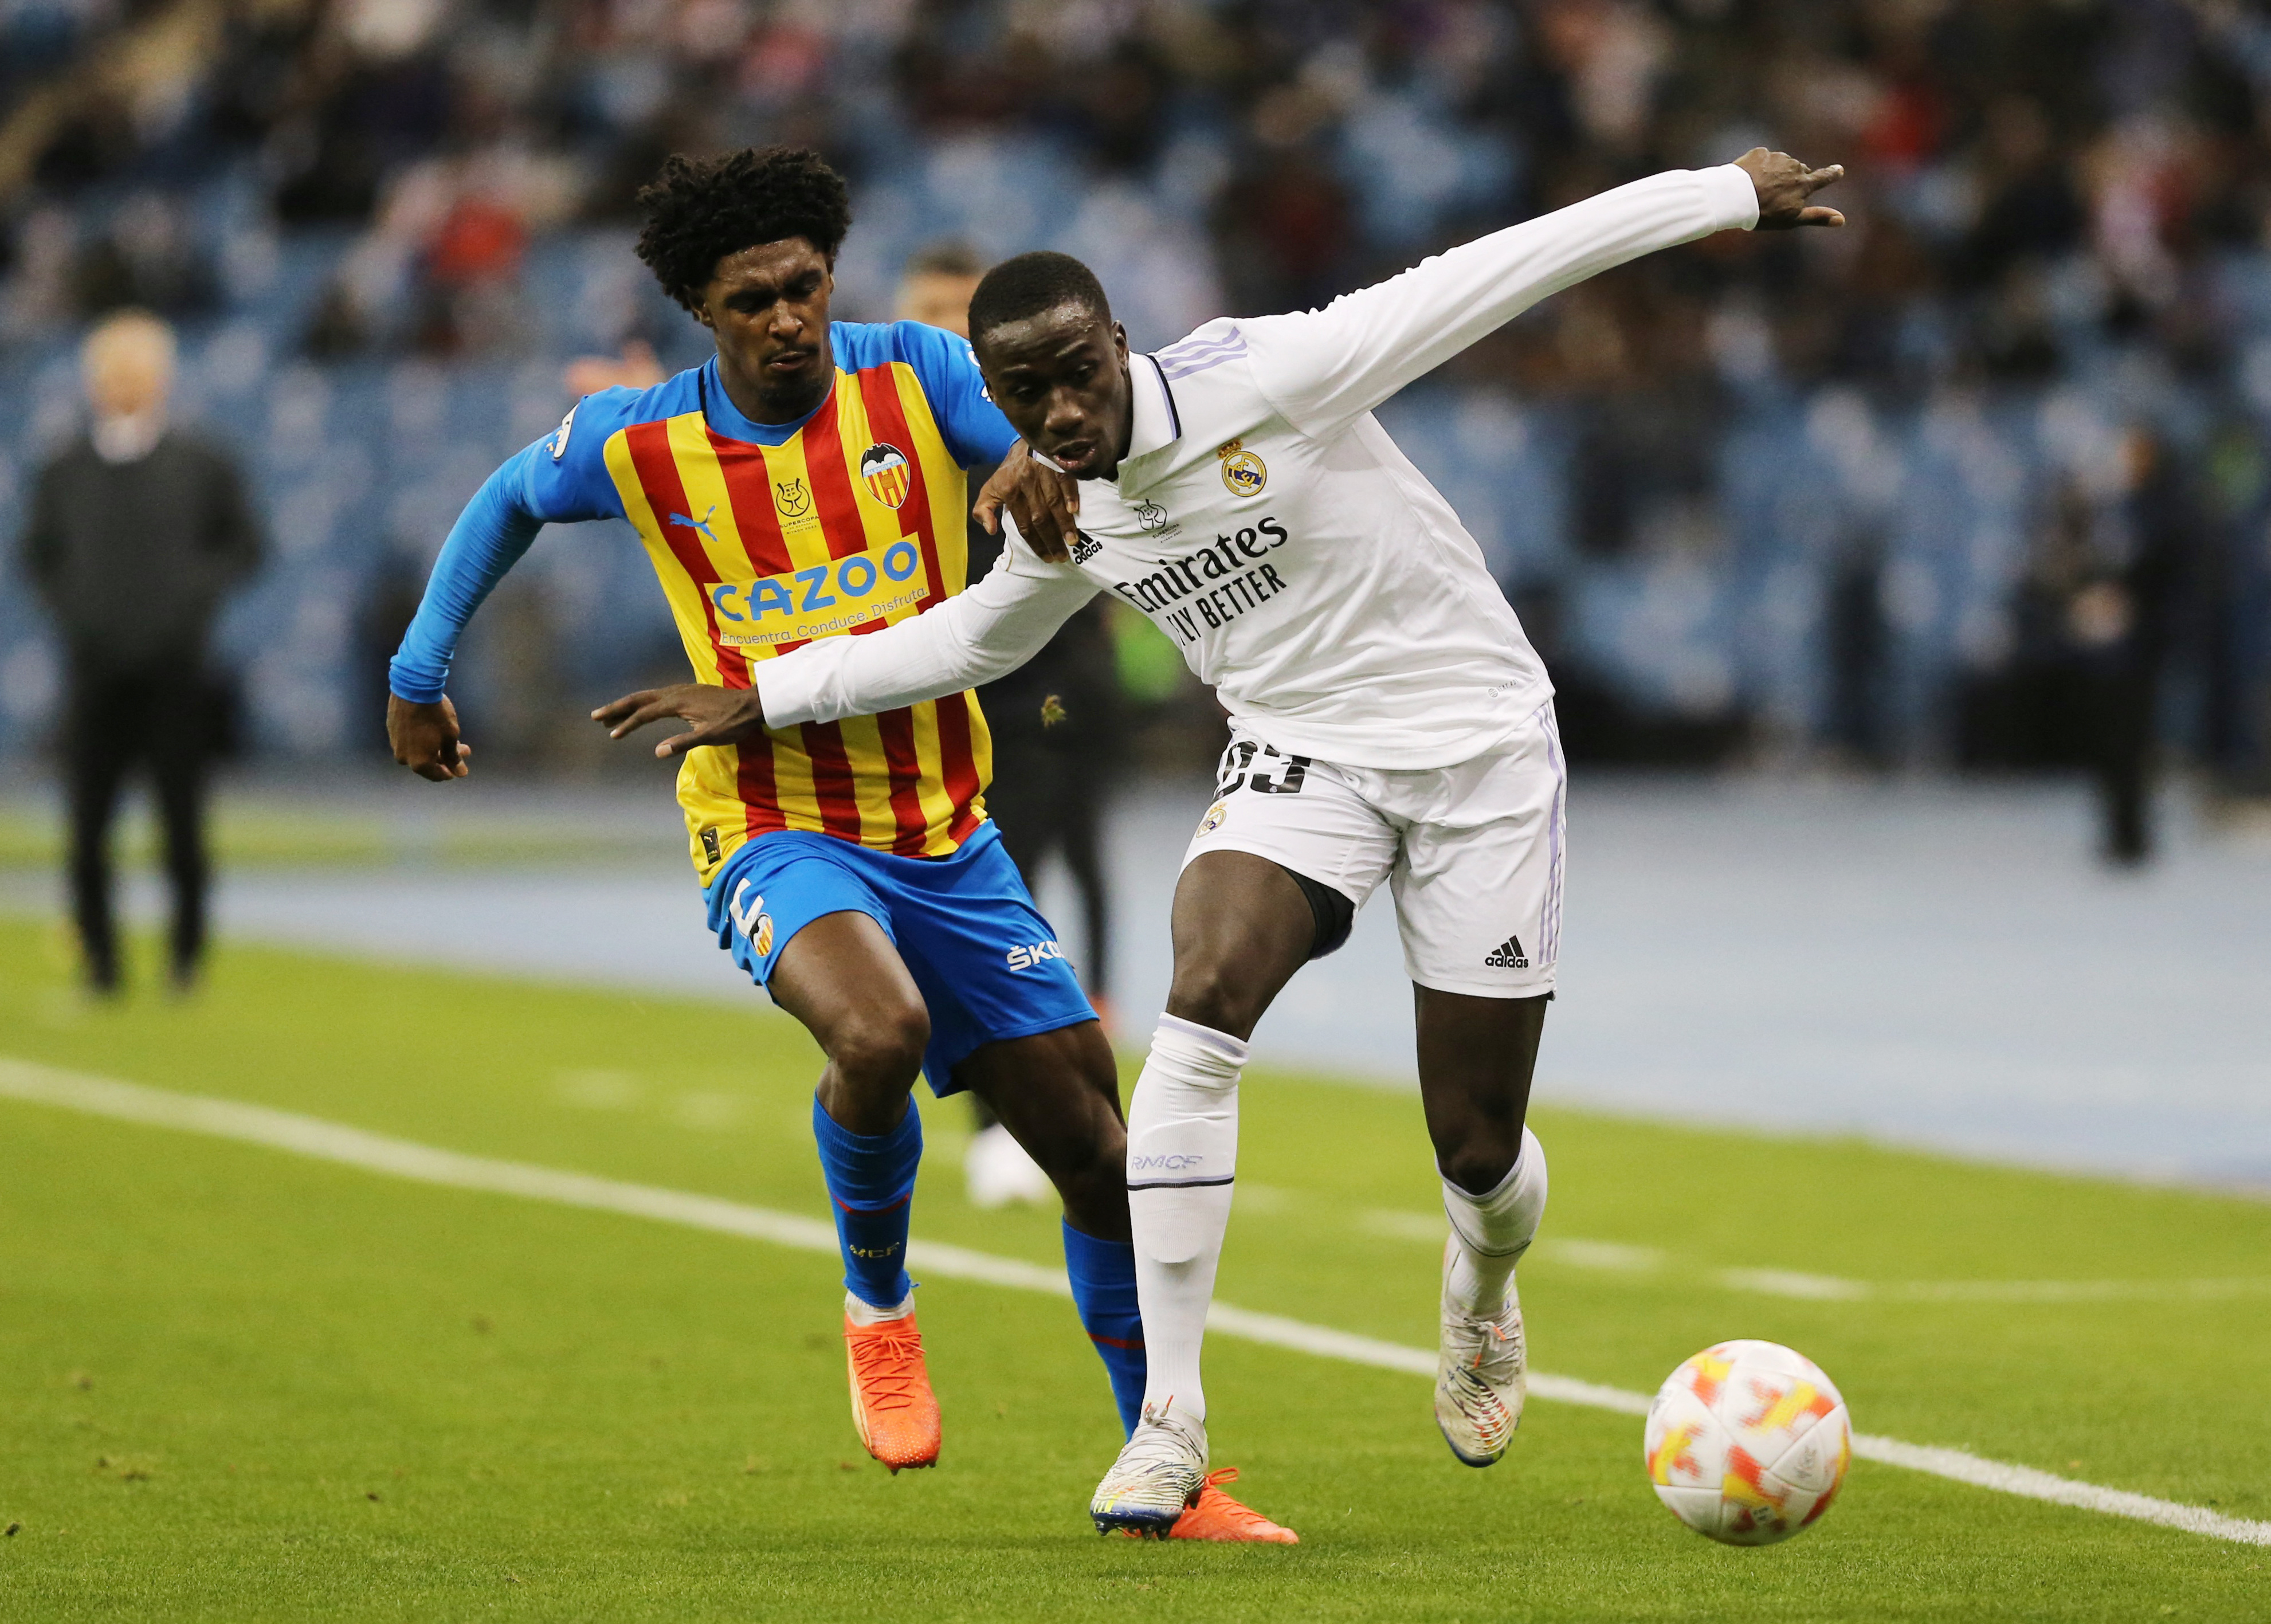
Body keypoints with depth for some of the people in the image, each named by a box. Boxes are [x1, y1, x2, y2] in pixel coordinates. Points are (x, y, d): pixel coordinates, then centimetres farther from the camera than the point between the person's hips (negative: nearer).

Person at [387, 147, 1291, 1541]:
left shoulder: (913, 377, -5)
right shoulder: (636, 445, -5)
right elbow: (510, 502, 15)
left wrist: (1049, 458, -37)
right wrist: (421, 674, 15)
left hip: (947, 836, 3)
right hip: (778, 836, -3)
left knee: (1095, 1146, 2)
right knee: (880, 1032, -36)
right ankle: (878, 1303, -6)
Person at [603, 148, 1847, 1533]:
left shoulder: (1261, 376, -20)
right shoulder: (1067, 514, -1)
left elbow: (1490, 277, -18)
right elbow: (976, 636, 20)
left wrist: (1726, 196, -17)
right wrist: (767, 697, 16)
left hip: (1478, 743, -4)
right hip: (1299, 754, 4)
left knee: (1480, 1145, -1)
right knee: (1206, 1000, -27)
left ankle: (1482, 1295, 41)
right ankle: (1169, 1427, -23)